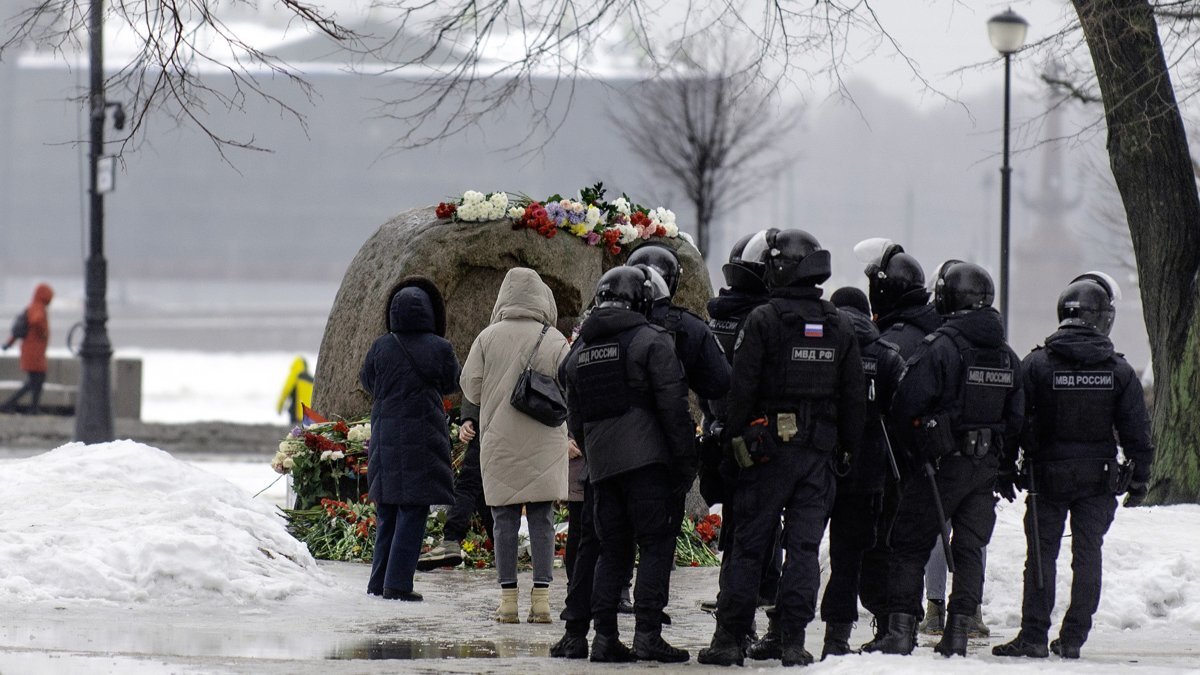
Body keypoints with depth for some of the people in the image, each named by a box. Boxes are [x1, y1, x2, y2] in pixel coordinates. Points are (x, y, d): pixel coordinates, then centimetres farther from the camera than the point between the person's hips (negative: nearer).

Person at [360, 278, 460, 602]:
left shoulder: (382, 347, -4)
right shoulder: (439, 348, -10)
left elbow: (367, 381, 11)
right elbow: (451, 384, 5)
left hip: (386, 438, 3)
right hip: (423, 439, -3)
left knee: (387, 513, 14)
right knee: (412, 513, 0)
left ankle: (379, 582, 16)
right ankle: (397, 583, -5)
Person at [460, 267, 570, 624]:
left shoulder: (488, 338, -3)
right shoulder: (554, 341, -3)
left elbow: (470, 387, -2)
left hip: (499, 442, 0)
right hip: (545, 443, 0)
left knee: (504, 519, 5)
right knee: (542, 519, 3)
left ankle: (508, 598, 4)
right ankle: (541, 598, -2)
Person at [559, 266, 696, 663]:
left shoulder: (580, 351, 16)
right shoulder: (651, 340, -4)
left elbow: (574, 419, 21)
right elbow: (673, 405, -9)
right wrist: (686, 458, -6)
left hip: (600, 463, 6)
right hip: (646, 458, -6)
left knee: (612, 549, 11)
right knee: (656, 544, -4)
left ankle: (604, 636, 6)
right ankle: (648, 635, -13)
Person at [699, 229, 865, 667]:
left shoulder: (763, 320, -7)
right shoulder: (838, 327, 8)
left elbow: (741, 388, -10)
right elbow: (854, 397, 10)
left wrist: (735, 439, -4)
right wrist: (848, 447, 15)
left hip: (769, 448, -3)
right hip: (820, 450, 4)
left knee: (748, 544, 1)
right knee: (804, 545, 5)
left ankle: (730, 636, 0)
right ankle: (793, 639, 1)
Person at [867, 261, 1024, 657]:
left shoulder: (939, 346, -14)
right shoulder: (1006, 355, 8)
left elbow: (906, 405, -16)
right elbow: (1016, 415, 11)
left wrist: (914, 449, 2)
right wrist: (1005, 467, 18)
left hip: (942, 462, -5)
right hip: (987, 467, 5)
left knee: (910, 547, 2)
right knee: (970, 550, 9)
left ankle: (900, 630, -2)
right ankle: (958, 633, 5)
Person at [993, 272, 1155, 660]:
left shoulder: (1035, 364, -6)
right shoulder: (1119, 370, -3)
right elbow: (1136, 430, 0)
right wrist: (1139, 477, 9)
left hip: (1047, 473, -1)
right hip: (1099, 477, 1)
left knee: (1042, 554, 4)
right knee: (1087, 555, 7)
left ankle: (1034, 635, 0)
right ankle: (1073, 638, 7)